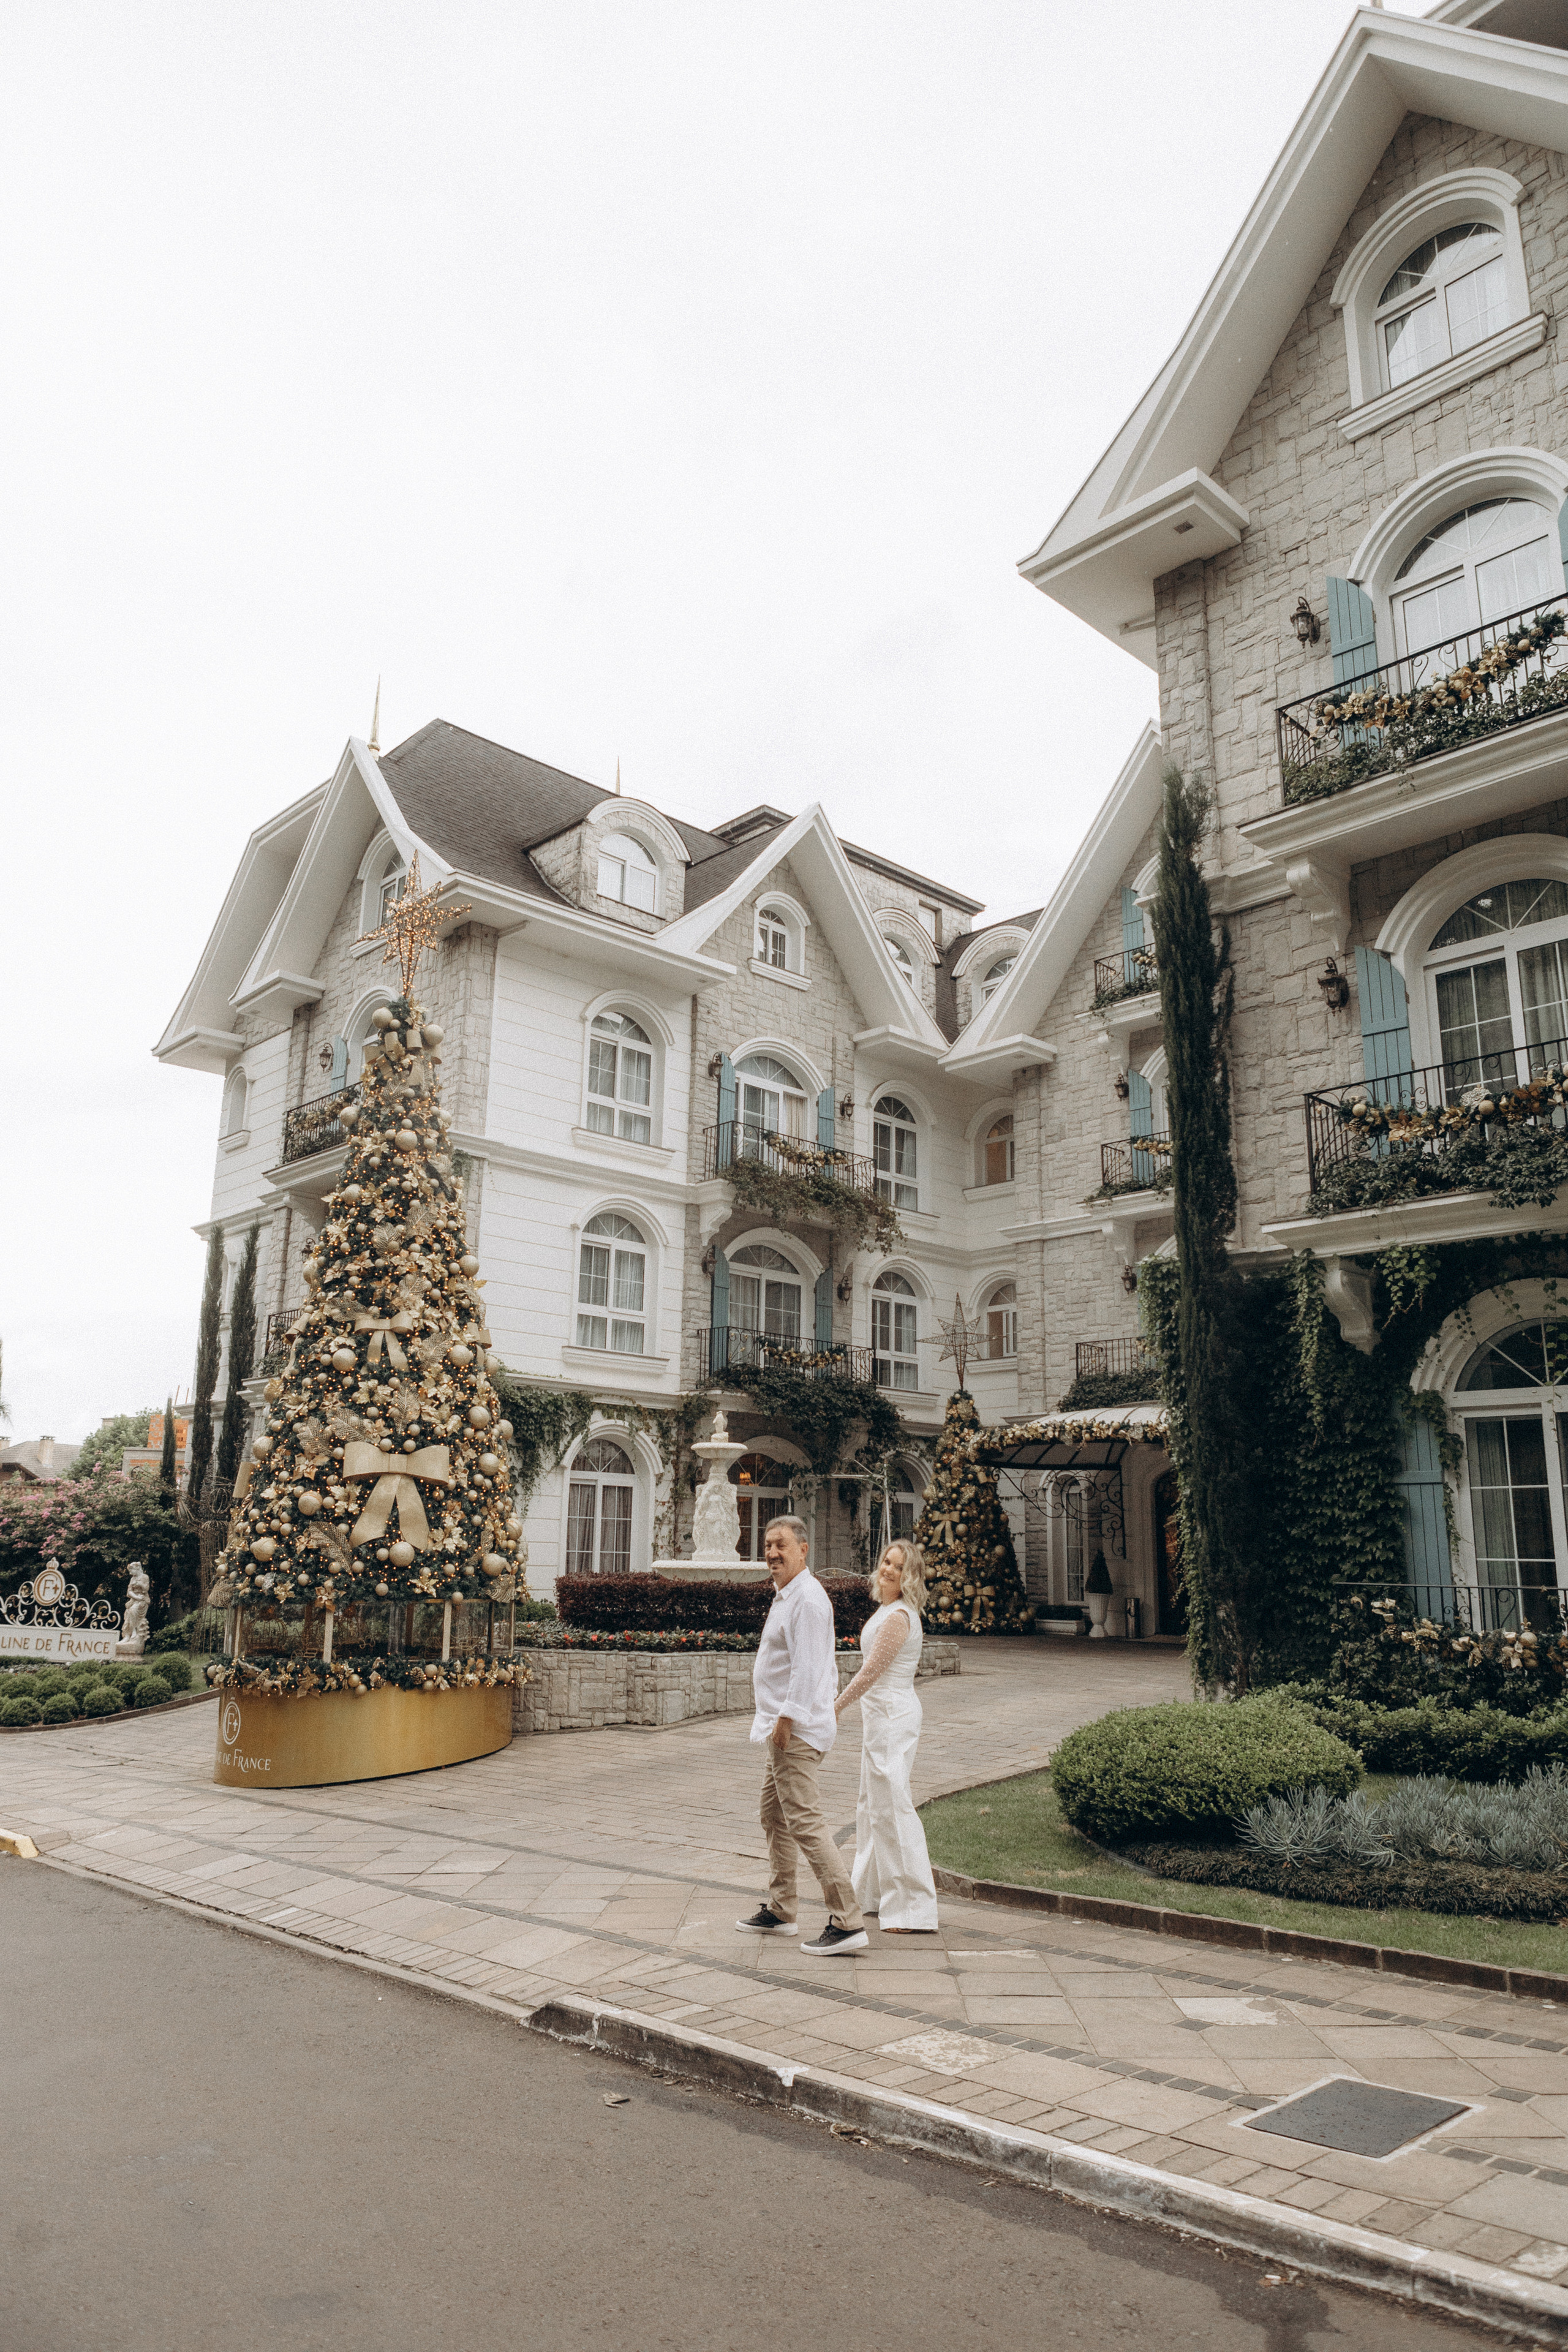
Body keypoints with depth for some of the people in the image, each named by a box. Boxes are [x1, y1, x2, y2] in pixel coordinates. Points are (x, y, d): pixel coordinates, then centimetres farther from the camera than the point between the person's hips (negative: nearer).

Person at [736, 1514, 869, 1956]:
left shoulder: (807, 1598, -16)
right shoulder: (787, 1596, 16)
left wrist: (786, 1718, -23)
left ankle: (847, 1923, -9)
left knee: (805, 1823, -11)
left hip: (796, 1730, -11)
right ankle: (779, 1911, 30)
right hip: (782, 1728, 11)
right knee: (774, 1817, 19)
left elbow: (808, 1667, -23)